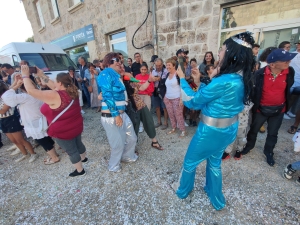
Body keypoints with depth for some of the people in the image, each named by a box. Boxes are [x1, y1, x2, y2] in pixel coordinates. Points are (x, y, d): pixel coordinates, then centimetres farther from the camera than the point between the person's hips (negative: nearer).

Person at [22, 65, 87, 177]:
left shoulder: (55, 96, -29)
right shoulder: (72, 91, -5)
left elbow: (31, 91, -24)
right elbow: (54, 86, 10)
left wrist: (25, 75, -12)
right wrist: (42, 75, 7)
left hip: (63, 131, -7)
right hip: (76, 126, 8)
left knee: (71, 151, 11)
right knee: (78, 143, 28)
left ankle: (80, 170, 29)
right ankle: (84, 158, 53)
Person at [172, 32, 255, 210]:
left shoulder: (223, 81, -29)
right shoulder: (242, 79, 0)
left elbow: (192, 101, -18)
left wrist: (182, 78, -9)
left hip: (211, 131, -8)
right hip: (230, 129, 9)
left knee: (190, 162, 18)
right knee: (215, 162, 29)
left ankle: (182, 190, 47)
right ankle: (217, 200, 52)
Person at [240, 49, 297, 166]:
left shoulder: (290, 72, -11)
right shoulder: (260, 74, -21)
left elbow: (288, 89, 4)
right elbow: (253, 90, -10)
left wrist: (286, 105, 8)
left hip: (278, 109, 3)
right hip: (261, 108, -2)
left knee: (273, 133, 19)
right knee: (254, 129, 17)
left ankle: (268, 152, 42)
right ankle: (249, 145, 44)